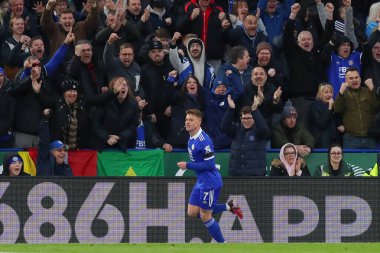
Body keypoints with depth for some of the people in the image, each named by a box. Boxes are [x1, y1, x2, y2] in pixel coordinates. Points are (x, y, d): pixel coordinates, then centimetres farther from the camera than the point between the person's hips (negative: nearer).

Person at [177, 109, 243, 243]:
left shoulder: (203, 140, -22)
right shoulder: (191, 139, 7)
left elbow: (210, 164, -24)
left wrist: (188, 165, -21)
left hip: (210, 182, -10)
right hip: (200, 182, 10)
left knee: (205, 216, -1)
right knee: (192, 212, 10)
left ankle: (222, 243, 16)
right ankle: (229, 207, 18)